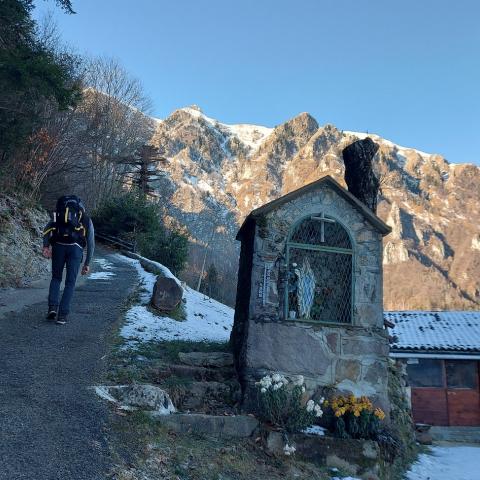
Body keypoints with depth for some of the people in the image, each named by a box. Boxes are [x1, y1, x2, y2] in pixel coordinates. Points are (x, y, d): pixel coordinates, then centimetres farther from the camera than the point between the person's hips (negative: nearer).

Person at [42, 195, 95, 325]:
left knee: (56, 278, 20)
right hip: (76, 247, -1)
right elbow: (91, 243, 18)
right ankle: (62, 315, 1)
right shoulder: (87, 220, 25)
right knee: (70, 283, 7)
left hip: (58, 245, 1)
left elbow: (47, 228, 9)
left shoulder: (59, 216, 28)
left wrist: (46, 246, -1)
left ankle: (52, 307, 3)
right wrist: (87, 263, 21)